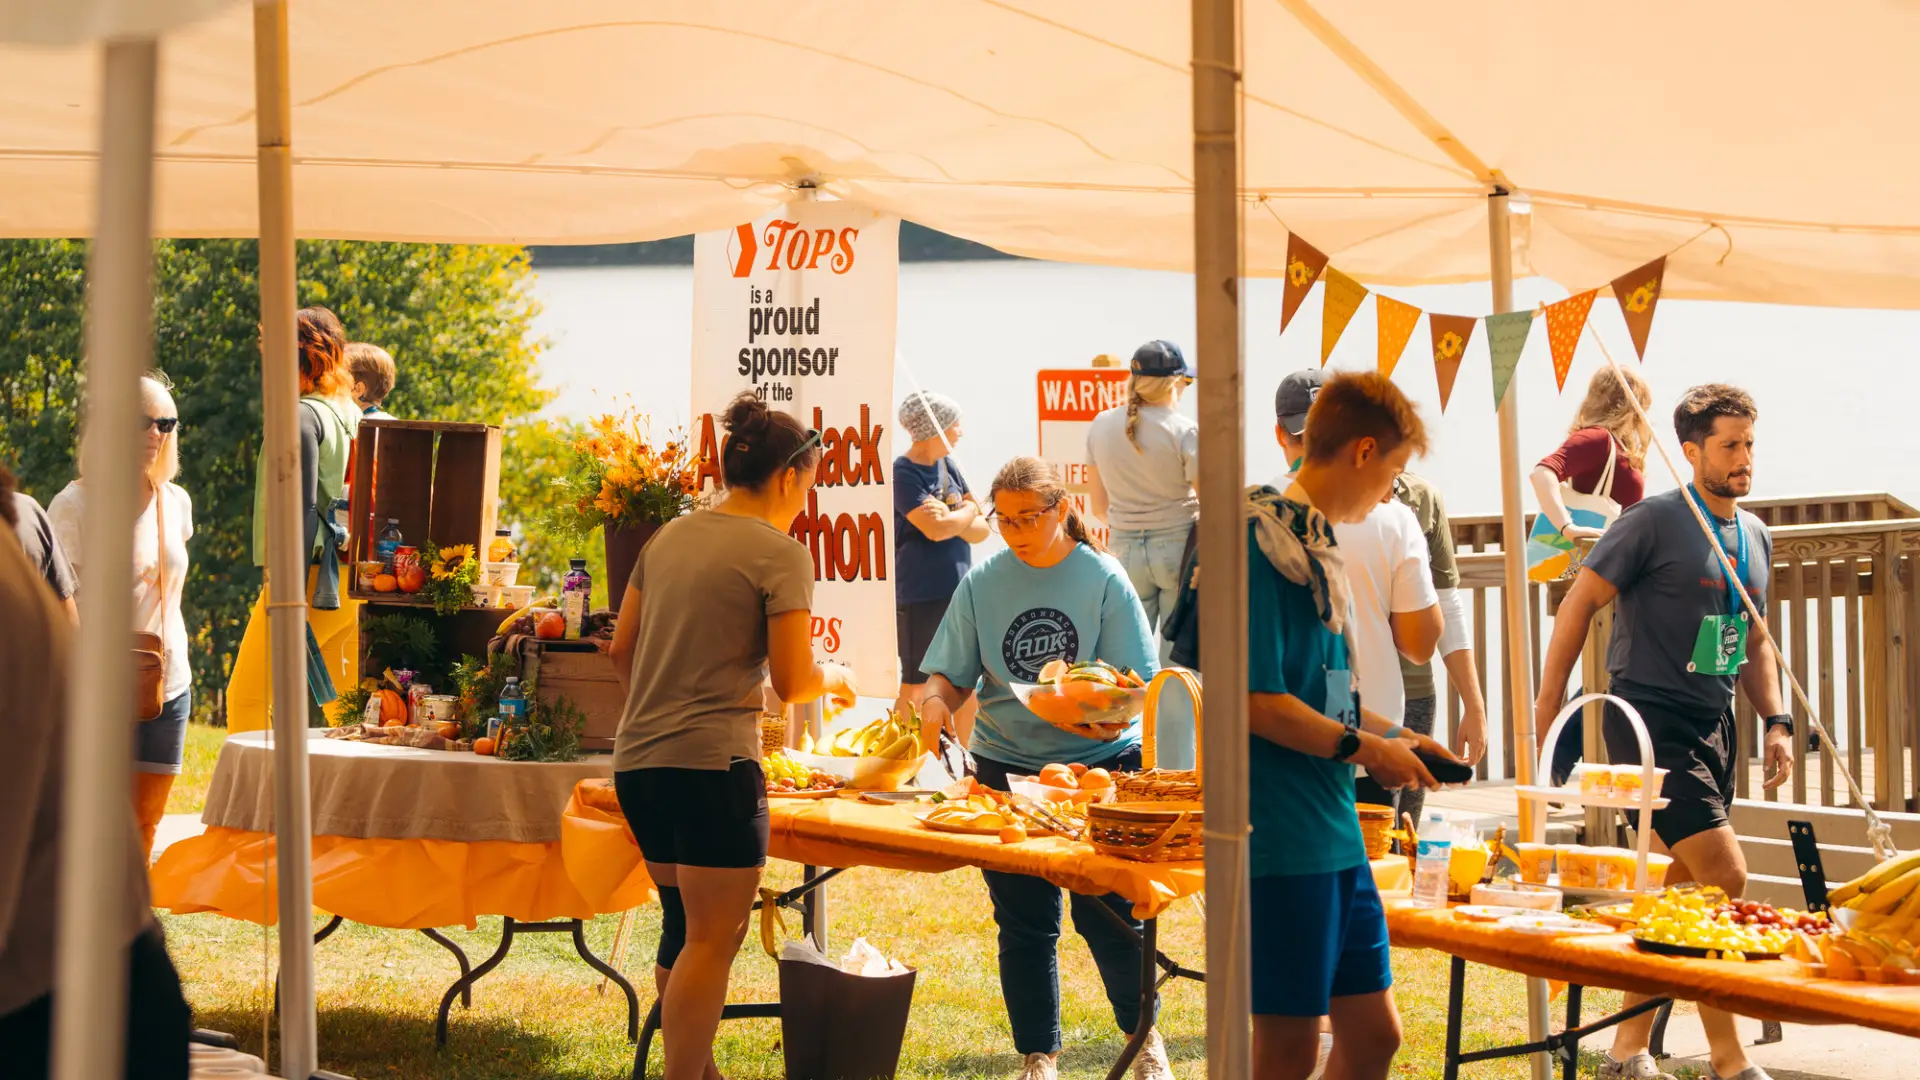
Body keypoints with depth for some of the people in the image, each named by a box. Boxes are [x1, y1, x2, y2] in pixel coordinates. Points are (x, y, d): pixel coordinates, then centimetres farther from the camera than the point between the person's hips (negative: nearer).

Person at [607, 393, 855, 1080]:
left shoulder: (670, 537, 12)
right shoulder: (780, 554, -8)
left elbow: (623, 651, 17)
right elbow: (793, 683, -9)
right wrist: (832, 677, 12)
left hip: (638, 759, 8)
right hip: (713, 764, -8)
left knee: (684, 929, 18)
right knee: (713, 940, -1)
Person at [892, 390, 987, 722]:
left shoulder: (947, 467, 10)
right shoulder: (903, 473, -12)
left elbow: (981, 530, 6)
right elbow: (935, 529, -23)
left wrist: (952, 519, -15)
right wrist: (968, 511, -4)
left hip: (959, 592, 7)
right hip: (920, 598, -7)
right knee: (916, 686, -1)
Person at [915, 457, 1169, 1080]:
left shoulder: (1102, 577, -5)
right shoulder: (982, 582, 1)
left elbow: (1134, 683, -6)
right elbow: (952, 674, 1)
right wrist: (936, 701, -21)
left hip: (1098, 760, -2)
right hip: (1006, 765, 2)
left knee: (1108, 916, 0)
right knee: (1024, 923, 6)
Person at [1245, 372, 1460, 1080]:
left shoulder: (1320, 545, 14)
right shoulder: (1264, 542, -15)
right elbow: (1258, 701, -20)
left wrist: (1393, 735, 15)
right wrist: (1367, 748, -10)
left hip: (1335, 835, 9)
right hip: (1282, 839, -9)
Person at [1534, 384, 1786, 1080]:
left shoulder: (1755, 537, 13)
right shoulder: (1655, 521, -10)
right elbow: (1581, 601, -8)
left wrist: (1776, 722, 9)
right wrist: (1545, 710, -10)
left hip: (1714, 727, 8)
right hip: (1651, 722, -8)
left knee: (1675, 890, 10)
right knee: (1725, 877, -14)